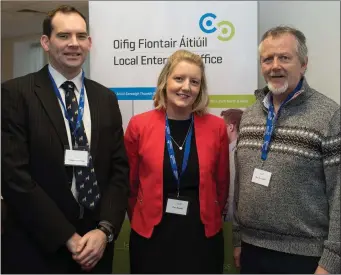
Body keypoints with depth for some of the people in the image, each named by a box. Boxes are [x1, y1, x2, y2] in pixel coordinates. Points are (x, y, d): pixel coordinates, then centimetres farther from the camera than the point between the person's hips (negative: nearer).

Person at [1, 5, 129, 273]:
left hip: (95, 243, 4)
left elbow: (120, 169, 3)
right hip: (37, 248, -4)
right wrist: (68, 238, -15)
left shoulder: (106, 98, 6)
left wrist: (105, 229, -10)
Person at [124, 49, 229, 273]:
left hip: (202, 235, 1)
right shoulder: (139, 125, -7)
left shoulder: (217, 127, -5)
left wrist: (211, 218, 12)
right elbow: (131, 184, 4)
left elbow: (222, 183, 6)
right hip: (151, 235, 0)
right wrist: (140, 221, 10)